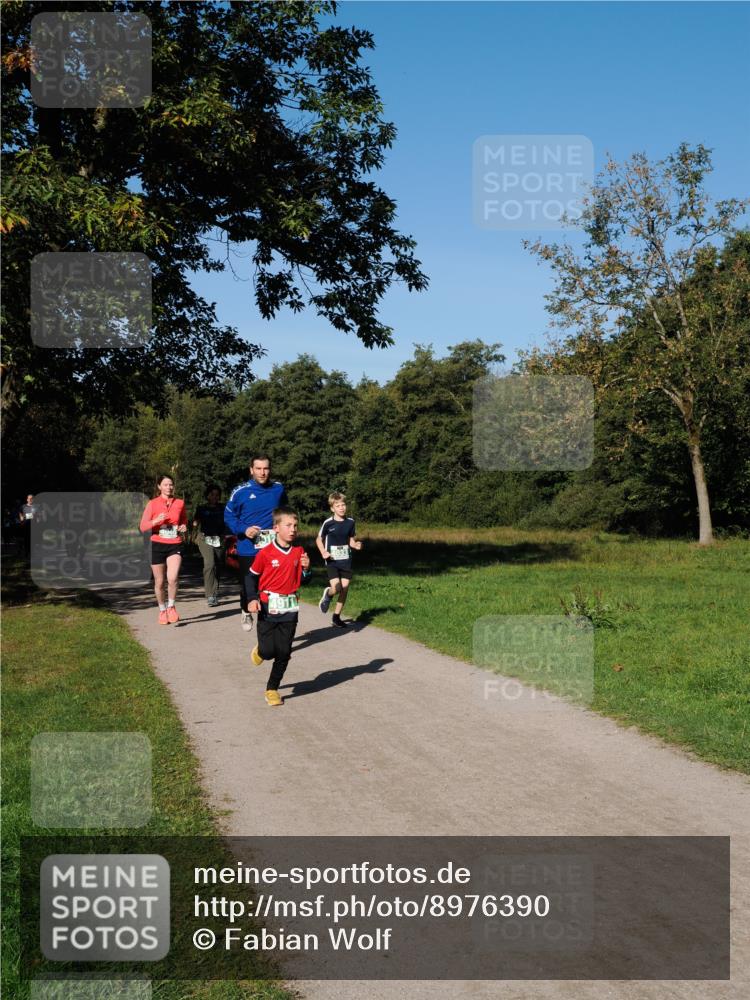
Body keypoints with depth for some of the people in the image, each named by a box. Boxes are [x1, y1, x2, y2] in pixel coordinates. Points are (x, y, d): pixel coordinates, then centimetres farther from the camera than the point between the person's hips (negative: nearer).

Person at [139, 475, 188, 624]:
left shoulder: (180, 503, 7)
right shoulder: (152, 504, 1)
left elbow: (184, 521, 23)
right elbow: (143, 527, -3)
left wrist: (183, 527, 1)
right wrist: (156, 521, -20)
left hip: (175, 545, 0)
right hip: (157, 545, 0)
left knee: (172, 578, -20)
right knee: (159, 582, 6)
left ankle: (171, 607, 3)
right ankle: (162, 611, 26)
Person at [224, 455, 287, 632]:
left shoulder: (279, 489, 1)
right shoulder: (241, 491, -9)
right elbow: (229, 516, 0)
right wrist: (243, 530, -16)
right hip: (248, 550, -1)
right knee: (247, 585, 13)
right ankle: (246, 613, 41)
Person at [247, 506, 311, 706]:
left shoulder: (299, 552, 2)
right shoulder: (266, 553, -9)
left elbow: (304, 580, 11)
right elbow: (252, 576, 1)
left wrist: (306, 568, -10)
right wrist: (253, 598, -10)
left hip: (289, 609, 3)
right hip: (268, 608, -3)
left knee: (284, 653, 3)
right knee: (268, 651, -4)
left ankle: (272, 689, 19)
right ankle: (260, 651, 33)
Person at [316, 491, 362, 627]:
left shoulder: (350, 522, 2)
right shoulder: (328, 523, -8)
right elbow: (319, 539, 4)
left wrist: (356, 545, -9)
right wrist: (323, 552, -12)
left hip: (346, 561, 4)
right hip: (332, 561, -4)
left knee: (345, 589, 2)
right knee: (336, 588, -19)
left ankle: (337, 616, 18)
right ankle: (328, 594, 17)